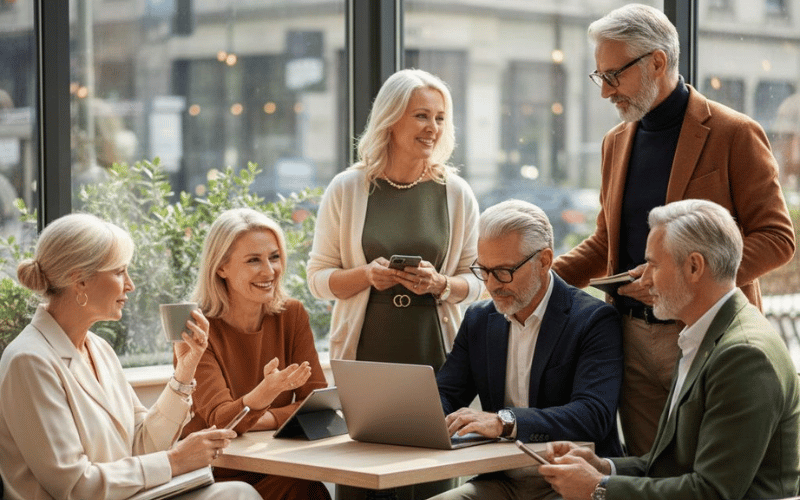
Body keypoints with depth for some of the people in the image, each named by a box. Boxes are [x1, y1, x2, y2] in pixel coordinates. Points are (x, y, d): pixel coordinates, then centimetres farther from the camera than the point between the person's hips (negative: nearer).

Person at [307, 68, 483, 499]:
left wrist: (440, 284, -10)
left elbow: (475, 279, 10)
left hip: (433, 351, 1)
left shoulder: (456, 193, 6)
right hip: (365, 352, -1)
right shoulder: (346, 189, 3)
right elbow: (319, 278, 6)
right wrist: (366, 275, -12)